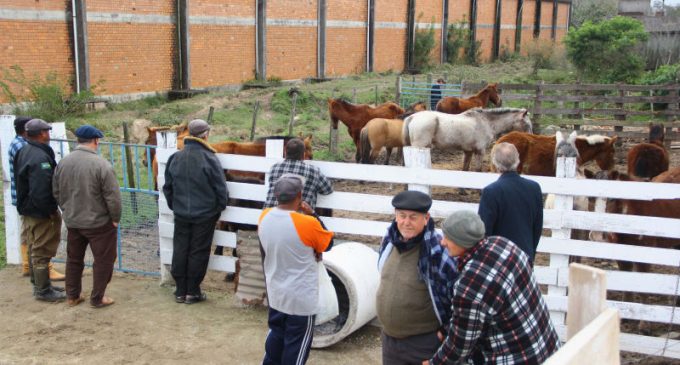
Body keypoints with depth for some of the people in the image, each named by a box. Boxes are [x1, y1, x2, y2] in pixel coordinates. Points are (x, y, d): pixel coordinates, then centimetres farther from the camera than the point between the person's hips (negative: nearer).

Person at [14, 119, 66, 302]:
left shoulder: (24, 151, 7)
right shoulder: (40, 158, -26)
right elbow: (40, 192, -30)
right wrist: (49, 211, -18)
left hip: (27, 210, 10)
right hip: (40, 213, -10)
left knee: (35, 250, 20)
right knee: (42, 252, 1)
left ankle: (39, 284, 33)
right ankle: (43, 290, 10)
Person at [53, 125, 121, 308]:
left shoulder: (63, 163, -3)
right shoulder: (101, 164, -21)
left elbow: (57, 193, 7)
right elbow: (112, 196, -19)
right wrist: (115, 218, -6)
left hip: (72, 222, 6)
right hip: (99, 223, -6)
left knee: (74, 259, 20)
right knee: (103, 261, 9)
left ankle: (72, 296, 30)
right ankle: (97, 298, 15)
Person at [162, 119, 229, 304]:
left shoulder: (175, 158, 1)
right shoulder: (209, 159, -14)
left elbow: (167, 187, 8)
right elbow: (221, 188, -11)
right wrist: (221, 206, 5)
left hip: (181, 214, 4)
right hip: (205, 215, -4)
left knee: (180, 251, 11)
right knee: (198, 252, 5)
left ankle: (180, 291, 18)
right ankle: (192, 292, 11)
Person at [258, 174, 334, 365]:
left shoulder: (264, 217, -9)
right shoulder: (307, 223, -27)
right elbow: (328, 243, -8)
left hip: (275, 293, 6)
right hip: (301, 297, -6)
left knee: (276, 333, 26)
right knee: (296, 343, 12)